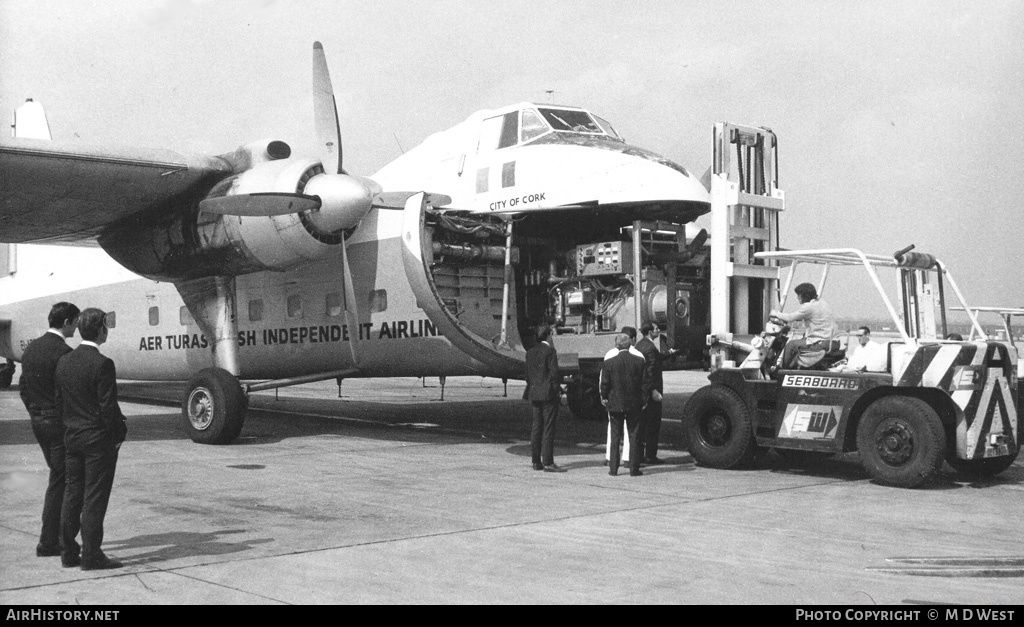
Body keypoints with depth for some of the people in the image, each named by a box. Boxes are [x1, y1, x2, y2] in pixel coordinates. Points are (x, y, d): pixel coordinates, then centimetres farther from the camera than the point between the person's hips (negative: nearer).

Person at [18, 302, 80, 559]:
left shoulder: (31, 348, 9)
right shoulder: (63, 352, -18)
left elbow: (24, 386, 15)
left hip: (38, 421, 9)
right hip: (60, 422, -9)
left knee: (60, 477, 19)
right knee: (59, 481, 0)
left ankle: (62, 534, 23)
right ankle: (48, 542, 4)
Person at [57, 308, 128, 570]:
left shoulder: (64, 361, 6)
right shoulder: (102, 364, -18)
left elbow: (60, 401, 10)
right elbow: (108, 406, -18)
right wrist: (120, 431, -5)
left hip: (72, 437, 7)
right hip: (99, 440, -7)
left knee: (73, 495, 14)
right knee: (95, 497, -2)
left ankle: (69, 552, 20)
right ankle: (91, 555, 2)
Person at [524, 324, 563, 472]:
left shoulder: (530, 352, 9)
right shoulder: (550, 351, -11)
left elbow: (528, 374, 11)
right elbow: (554, 373, -15)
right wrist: (562, 379, 3)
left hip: (535, 394, 7)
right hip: (548, 393, -7)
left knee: (537, 427, 10)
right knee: (548, 428, -4)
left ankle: (536, 462, 13)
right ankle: (548, 462, -4)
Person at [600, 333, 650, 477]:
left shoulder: (608, 363, -7)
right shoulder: (640, 361, -4)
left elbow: (604, 384, -5)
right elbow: (646, 383, -2)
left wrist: (604, 398, 11)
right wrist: (644, 399, 8)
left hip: (615, 404, 0)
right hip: (634, 404, 0)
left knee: (615, 437, 9)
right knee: (634, 437, 7)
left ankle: (613, 468, 10)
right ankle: (634, 469, 6)